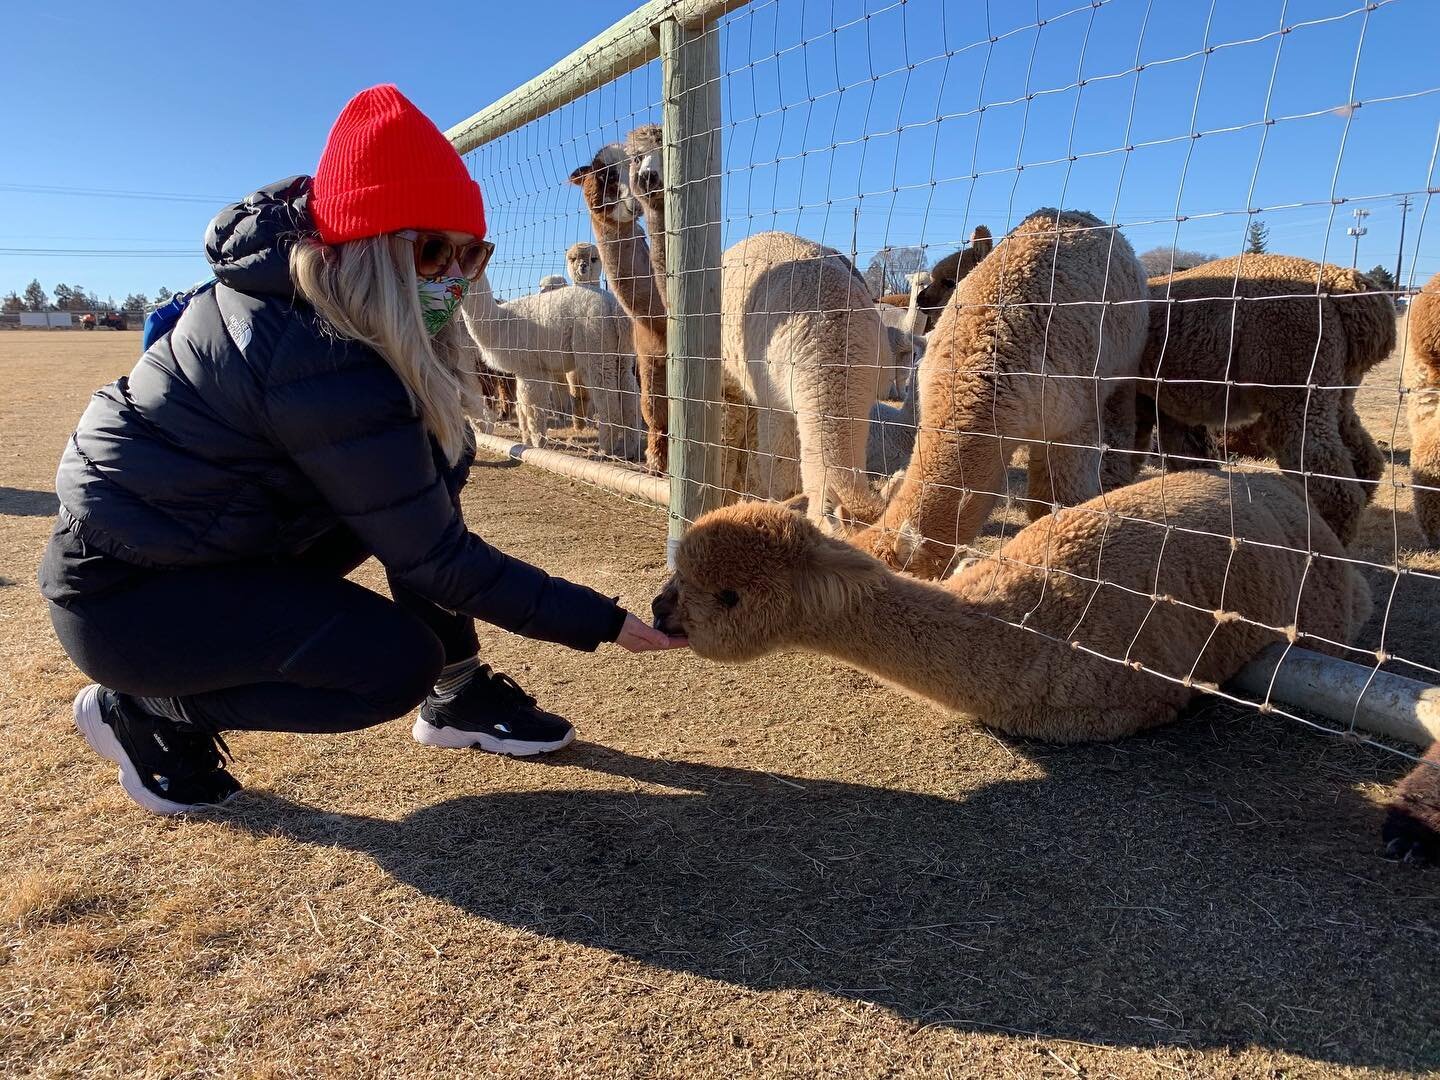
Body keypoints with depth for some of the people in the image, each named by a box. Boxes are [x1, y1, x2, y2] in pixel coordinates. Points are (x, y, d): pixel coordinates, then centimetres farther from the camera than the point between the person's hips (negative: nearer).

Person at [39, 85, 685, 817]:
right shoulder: (325, 370, -31)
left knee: (433, 463, -3)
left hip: (208, 537, 9)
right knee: (400, 662, -22)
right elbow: (437, 560, -26)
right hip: (126, 595, -9)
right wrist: (604, 623, -23)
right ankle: (145, 714, -1)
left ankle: (458, 697, 6)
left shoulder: (285, 270, -4)